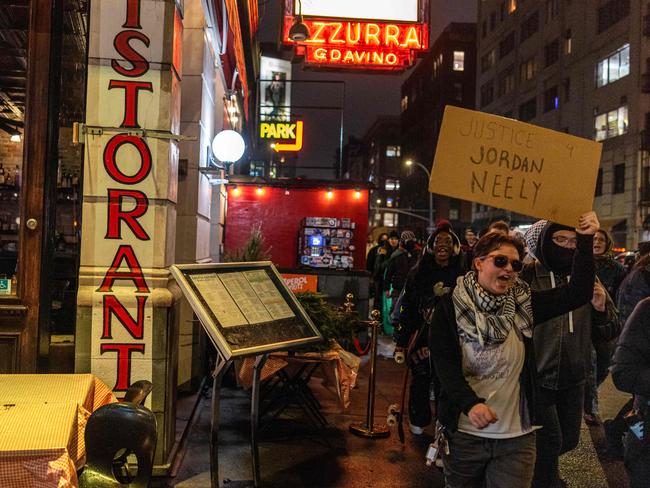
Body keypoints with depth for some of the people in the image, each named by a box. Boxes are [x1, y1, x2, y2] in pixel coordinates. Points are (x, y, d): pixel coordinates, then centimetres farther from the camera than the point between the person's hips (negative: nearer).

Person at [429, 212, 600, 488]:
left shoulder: (524, 304, 0)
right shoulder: (451, 306, -9)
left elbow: (578, 293, -7)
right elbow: (444, 363, -17)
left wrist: (585, 240, -15)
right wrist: (471, 403, -32)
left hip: (517, 437, 2)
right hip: (463, 433, -1)